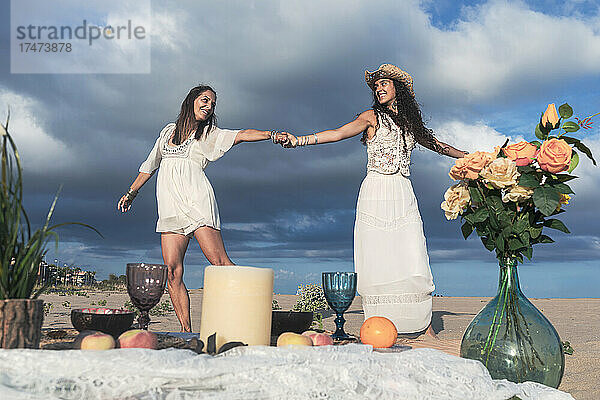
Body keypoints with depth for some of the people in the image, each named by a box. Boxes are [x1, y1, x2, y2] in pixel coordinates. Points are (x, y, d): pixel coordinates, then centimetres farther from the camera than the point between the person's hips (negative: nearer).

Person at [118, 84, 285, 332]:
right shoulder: (169, 131, 23)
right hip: (170, 208, 4)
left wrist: (271, 134, -19)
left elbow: (240, 136, -3)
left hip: (197, 202, -3)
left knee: (219, 263, -16)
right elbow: (150, 165, 32)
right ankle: (186, 331, -4)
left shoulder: (209, 134, 13)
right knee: (173, 270, -7)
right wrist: (131, 193, 35)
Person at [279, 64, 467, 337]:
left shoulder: (410, 123, 19)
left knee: (413, 262, -6)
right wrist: (299, 140, -20)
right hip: (375, 195, -3)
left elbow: (436, 145, 32)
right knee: (376, 262, -7)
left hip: (403, 197, 3)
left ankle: (424, 325, 1)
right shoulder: (372, 117, 7)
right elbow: (338, 133, -6)